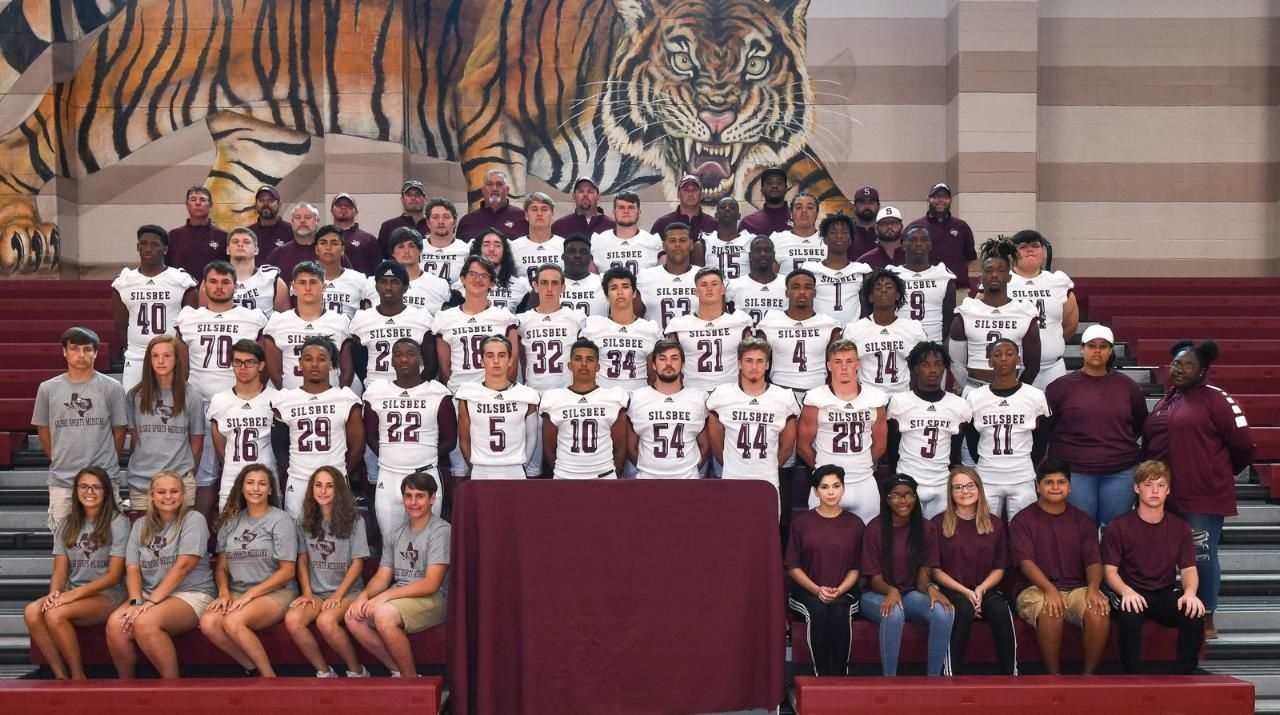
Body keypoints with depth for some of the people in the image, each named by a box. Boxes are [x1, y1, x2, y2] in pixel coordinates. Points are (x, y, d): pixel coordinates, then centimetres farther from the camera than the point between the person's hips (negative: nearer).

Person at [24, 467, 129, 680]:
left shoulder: (118, 522, -4)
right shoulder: (67, 525, 14)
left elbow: (114, 575, -8)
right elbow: (60, 570, 7)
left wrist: (75, 593, -19)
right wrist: (54, 592, -16)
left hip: (107, 594, -5)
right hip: (72, 594, 5)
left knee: (55, 614, -32)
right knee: (32, 612, -26)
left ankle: (78, 677, -14)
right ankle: (61, 677, -17)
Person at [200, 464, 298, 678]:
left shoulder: (281, 521, -1)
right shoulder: (231, 521, 14)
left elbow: (287, 571, -6)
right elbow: (221, 567, 14)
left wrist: (250, 595, -12)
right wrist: (224, 593, -7)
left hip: (276, 593, -5)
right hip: (237, 593, 5)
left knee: (233, 622, -32)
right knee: (208, 623, -26)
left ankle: (268, 675, -16)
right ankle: (253, 669, -8)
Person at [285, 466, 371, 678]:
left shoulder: (353, 521, -1)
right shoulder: (305, 522, 10)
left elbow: (357, 563, -3)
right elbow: (302, 560, 11)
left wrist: (337, 595, -12)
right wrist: (307, 592, -3)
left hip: (348, 591, -4)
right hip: (316, 592, 4)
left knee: (325, 621, -34)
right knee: (292, 620, -27)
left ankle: (357, 671, -12)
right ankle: (324, 672, -9)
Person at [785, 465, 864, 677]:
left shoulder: (854, 524, 8)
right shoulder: (801, 522, 5)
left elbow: (856, 568, 6)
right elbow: (793, 567, 3)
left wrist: (839, 591, -13)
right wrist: (817, 590, -11)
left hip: (844, 593, 1)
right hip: (807, 591, 0)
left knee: (839, 612, -32)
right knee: (818, 611, -33)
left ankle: (840, 675, -24)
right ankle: (821, 674, -24)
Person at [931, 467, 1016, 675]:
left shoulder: (995, 525, 12)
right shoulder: (938, 524, 4)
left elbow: (999, 569, 11)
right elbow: (936, 570, 1)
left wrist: (981, 589, -9)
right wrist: (965, 592, -11)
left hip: (986, 590, 2)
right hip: (951, 591, -2)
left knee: (1001, 609, -31)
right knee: (964, 608, -36)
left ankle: (1010, 674, -28)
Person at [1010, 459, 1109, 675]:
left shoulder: (1082, 520, 16)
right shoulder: (1022, 520, 5)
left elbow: (1093, 561, 6)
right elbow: (1025, 561, -8)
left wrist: (1093, 588, -16)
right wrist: (1050, 589, -24)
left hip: (1077, 588, 3)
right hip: (1037, 589, -3)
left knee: (1099, 611, -31)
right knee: (1050, 613, -37)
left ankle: (1088, 675, -16)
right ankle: (1054, 676, -21)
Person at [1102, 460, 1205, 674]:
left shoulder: (1179, 527, 8)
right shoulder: (1119, 527, -2)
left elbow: (1189, 569, 5)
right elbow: (1110, 571, -5)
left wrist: (1190, 592, -19)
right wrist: (1126, 591, -27)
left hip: (1166, 594, 3)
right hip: (1132, 594, -3)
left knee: (1195, 614, -28)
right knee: (1130, 615, -37)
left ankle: (1185, 675, -12)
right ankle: (1132, 676, -22)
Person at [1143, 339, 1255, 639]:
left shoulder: (1216, 400, -7)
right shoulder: (1165, 401, 14)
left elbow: (1243, 445, -6)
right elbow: (1150, 441, 24)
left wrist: (1218, 474, 6)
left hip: (1203, 496, -7)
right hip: (1165, 495, 7)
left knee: (1202, 557, -1)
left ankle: (1206, 621, 10)